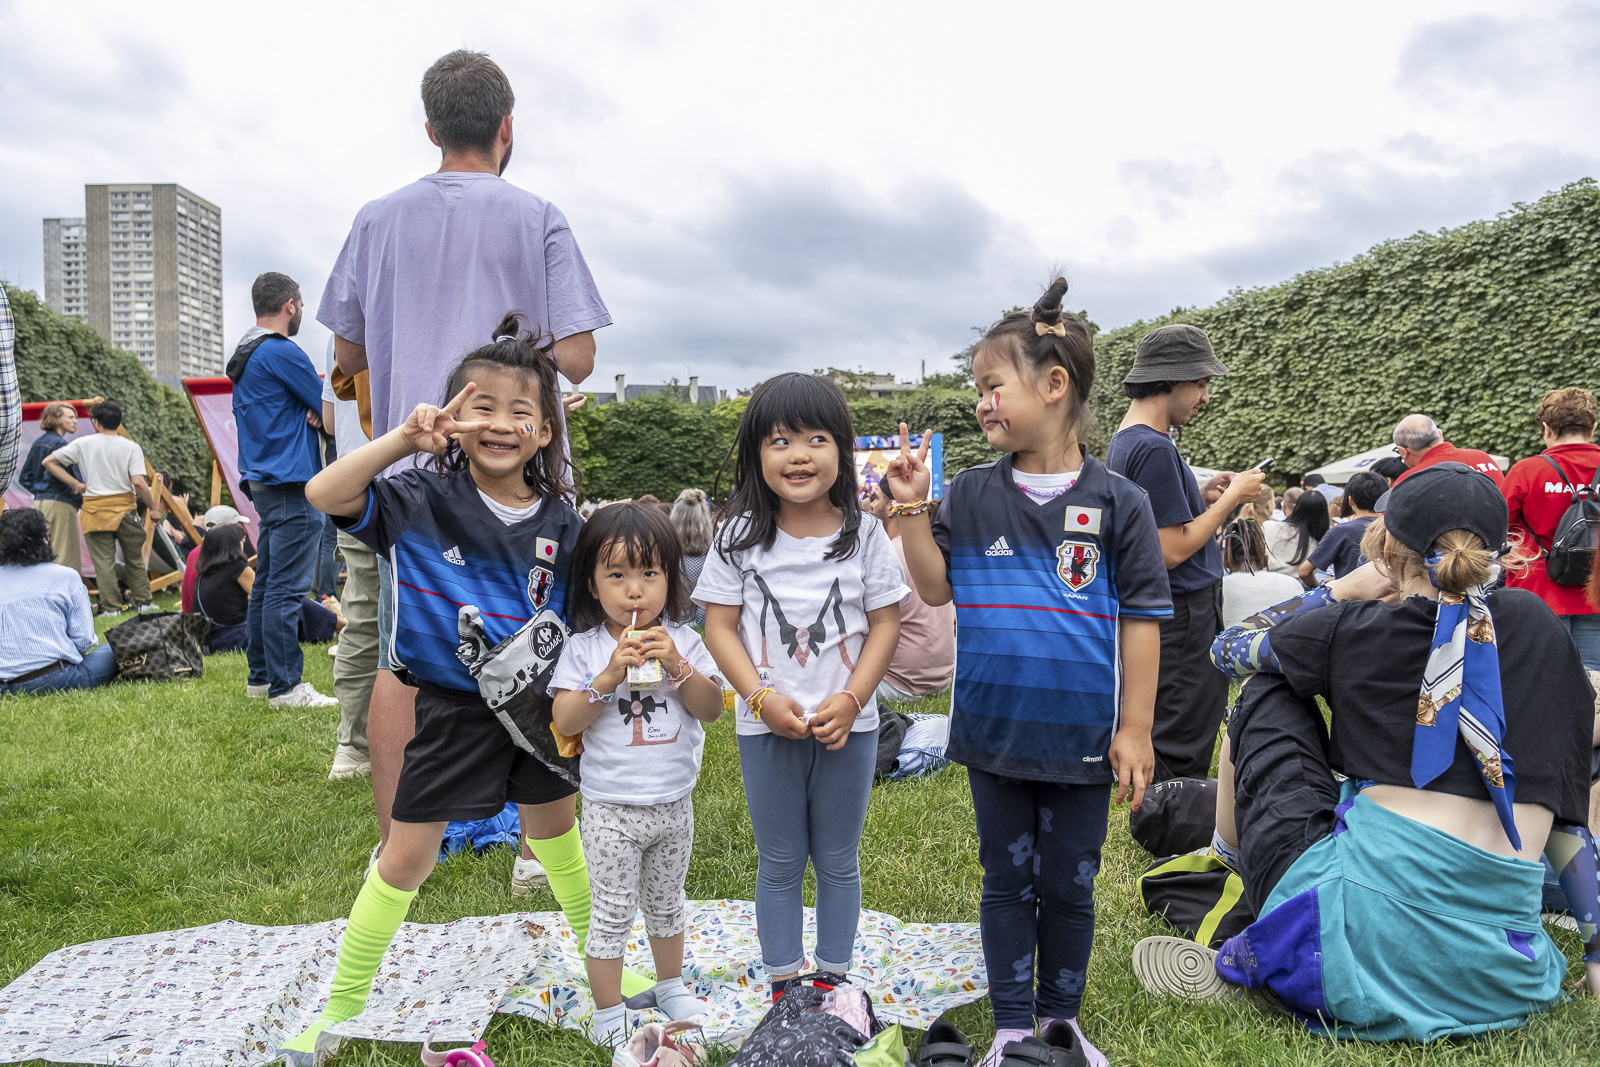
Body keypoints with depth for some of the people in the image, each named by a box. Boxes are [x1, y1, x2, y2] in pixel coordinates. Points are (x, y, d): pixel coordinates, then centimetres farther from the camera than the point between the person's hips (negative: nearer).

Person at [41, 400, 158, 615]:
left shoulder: (83, 444, 0)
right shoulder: (131, 447, -4)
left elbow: (49, 462, 3)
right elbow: (138, 482, -13)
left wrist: (75, 484, 6)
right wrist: (153, 508, -3)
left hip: (95, 509, 0)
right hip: (125, 508, 0)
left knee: (103, 561, 4)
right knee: (135, 558, 12)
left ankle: (111, 607, 3)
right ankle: (143, 602, 15)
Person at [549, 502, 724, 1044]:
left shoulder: (682, 640, -4)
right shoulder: (584, 648, -10)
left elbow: (711, 710, -9)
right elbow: (564, 721, -16)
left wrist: (677, 667, -23)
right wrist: (610, 675, -26)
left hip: (674, 802, 3)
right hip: (612, 809, -3)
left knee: (666, 902, 22)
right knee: (612, 914, 8)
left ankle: (670, 985, 43)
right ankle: (608, 1014, 26)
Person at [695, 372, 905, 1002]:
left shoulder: (864, 535, -4)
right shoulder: (741, 537, -5)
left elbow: (885, 622, -2)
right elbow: (720, 626, -5)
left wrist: (850, 700, -13)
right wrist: (763, 698, -16)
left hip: (848, 725, 1)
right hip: (766, 726, 0)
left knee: (838, 861, 15)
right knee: (779, 863, 14)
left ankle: (832, 979, 32)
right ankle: (783, 987, 29)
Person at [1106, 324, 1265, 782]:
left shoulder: (1124, 439, 12)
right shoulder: (1153, 447, -20)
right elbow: (1172, 550, -22)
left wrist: (1202, 496, 9)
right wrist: (1230, 499, -12)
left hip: (1162, 615, 10)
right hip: (1183, 619, -10)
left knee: (1163, 742, 19)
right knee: (1181, 760, 0)